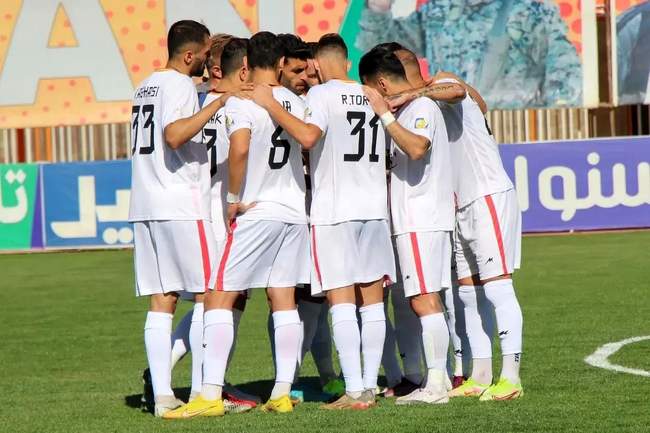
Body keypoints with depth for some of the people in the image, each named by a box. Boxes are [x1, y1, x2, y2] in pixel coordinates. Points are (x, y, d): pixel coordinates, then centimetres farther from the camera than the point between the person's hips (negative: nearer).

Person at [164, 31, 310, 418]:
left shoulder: (241, 102, -12)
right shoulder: (297, 103, 8)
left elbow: (239, 149, -27)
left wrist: (235, 198, -17)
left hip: (254, 213, -6)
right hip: (294, 213, 6)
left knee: (219, 298, -4)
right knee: (285, 302, 9)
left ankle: (211, 396, -10)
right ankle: (283, 393, 7)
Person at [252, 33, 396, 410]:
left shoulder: (321, 95, -5)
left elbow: (307, 136, -24)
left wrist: (270, 104, -16)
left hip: (334, 212, -5)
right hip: (375, 207, 5)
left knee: (341, 302, -6)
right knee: (372, 301, 8)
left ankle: (354, 392, -13)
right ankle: (370, 386, 9)